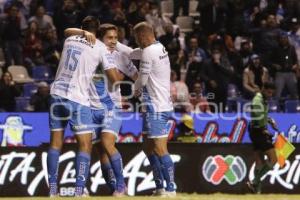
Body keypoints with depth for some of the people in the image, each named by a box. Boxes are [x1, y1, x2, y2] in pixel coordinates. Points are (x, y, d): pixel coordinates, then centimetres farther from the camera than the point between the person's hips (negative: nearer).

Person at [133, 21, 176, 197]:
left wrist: (136, 89, 9)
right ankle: (160, 187, 17)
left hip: (155, 107, -10)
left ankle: (170, 189, -10)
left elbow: (142, 80, -10)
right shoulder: (160, 49, 13)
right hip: (162, 105, 10)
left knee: (160, 149, -10)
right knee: (149, 148, 15)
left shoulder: (148, 52, -15)